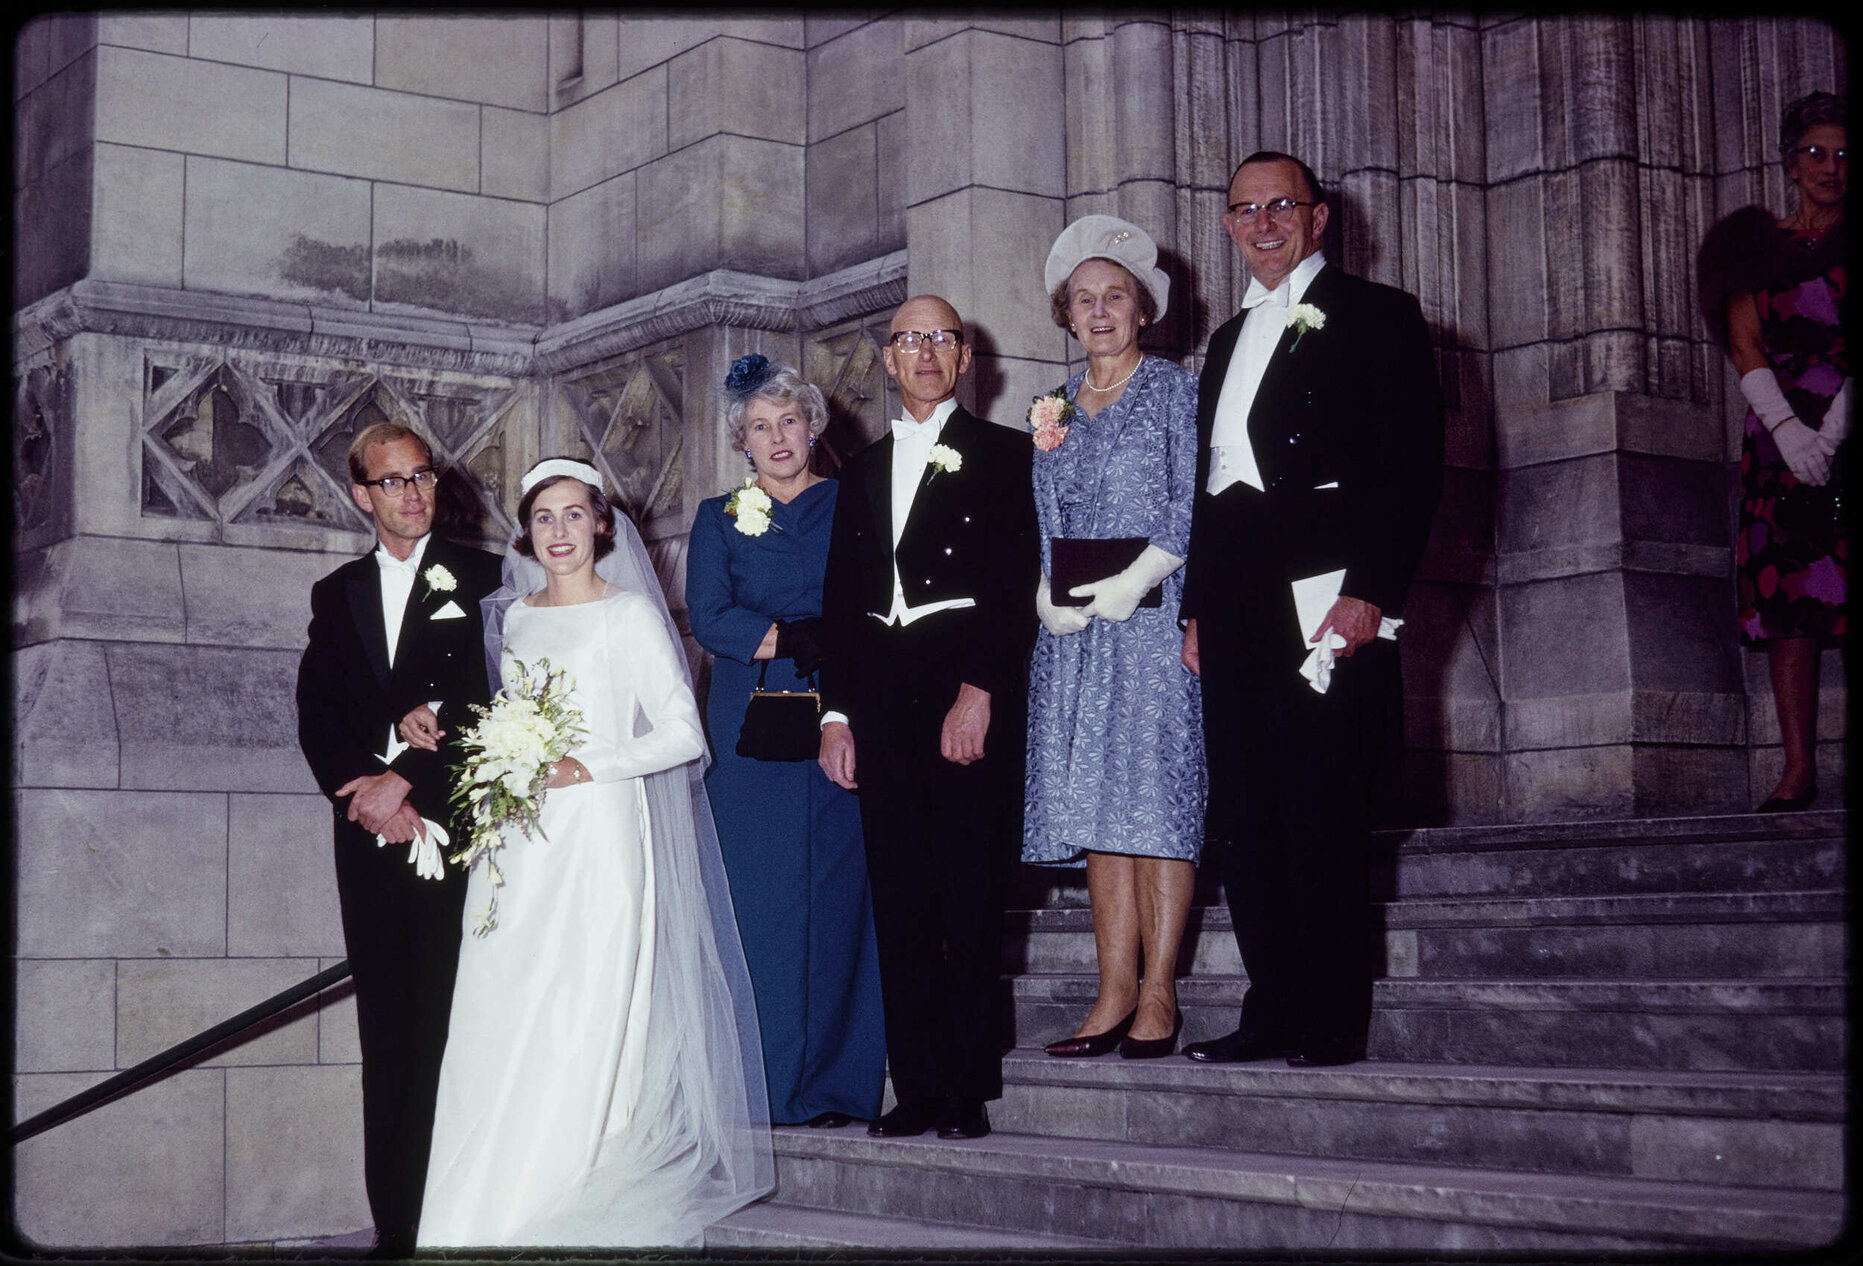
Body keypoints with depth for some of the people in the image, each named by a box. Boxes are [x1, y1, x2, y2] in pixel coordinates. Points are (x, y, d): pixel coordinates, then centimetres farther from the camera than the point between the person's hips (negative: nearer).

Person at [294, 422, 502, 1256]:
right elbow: (316, 716, 10)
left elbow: (489, 702, -5)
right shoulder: (337, 593, 17)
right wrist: (364, 794, -6)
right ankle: (393, 1224, 6)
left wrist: (406, 779, -11)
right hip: (370, 836, 4)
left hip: (455, 824, -3)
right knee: (386, 1032, 4)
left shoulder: (479, 578, 5)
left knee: (451, 1026, -8)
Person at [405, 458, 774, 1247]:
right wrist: (435, 721, 6)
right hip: (517, 848, 5)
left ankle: (574, 1217, -1)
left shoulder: (630, 614, -1)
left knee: (586, 1028, -8)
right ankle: (488, 1218, 5)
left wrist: (589, 767, -14)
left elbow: (683, 736, -5)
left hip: (600, 843, -5)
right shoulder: (509, 618, 15)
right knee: (500, 1027, -1)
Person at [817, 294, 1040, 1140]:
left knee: (970, 894, -4)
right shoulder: (863, 469, 20)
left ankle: (969, 1089, 2)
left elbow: (1015, 586, -5)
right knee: (900, 897, 4)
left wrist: (978, 692, -14)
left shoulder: (1002, 455, 5)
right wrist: (836, 711, 8)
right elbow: (839, 599, 17)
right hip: (880, 696, 5)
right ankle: (918, 1088, 9)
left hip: (970, 691, -4)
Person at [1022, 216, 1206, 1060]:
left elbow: (1193, 508, -5)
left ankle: (1158, 997, -5)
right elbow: (1046, 522, 15)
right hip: (1073, 634, 5)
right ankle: (1115, 996, 2)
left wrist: (1125, 588, -12)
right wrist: (1055, 600, -2)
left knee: (1156, 795, -7)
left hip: (1155, 617, -5)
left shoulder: (1174, 391, 3)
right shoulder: (1056, 409, 17)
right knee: (1094, 804, 1)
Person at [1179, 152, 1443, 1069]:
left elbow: (1412, 466, -6)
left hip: (1327, 592, -7)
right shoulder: (1229, 341, 24)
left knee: (1324, 810, -7)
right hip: (1235, 604, 7)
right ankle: (1273, 1009, 12)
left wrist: (1372, 591, -16)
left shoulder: (1377, 316, 4)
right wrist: (1198, 605, 15)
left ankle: (1332, 1022, 0)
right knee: (1242, 815, 5)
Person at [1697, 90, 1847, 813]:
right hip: (1782, 439, 2)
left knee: (1841, 588, -12)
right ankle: (1799, 768, -6)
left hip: (1850, 437, -1)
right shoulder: (1759, 246, 16)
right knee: (1789, 603, -6)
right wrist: (1787, 427, -9)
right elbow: (1745, 344, 6)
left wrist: (1832, 434, -15)